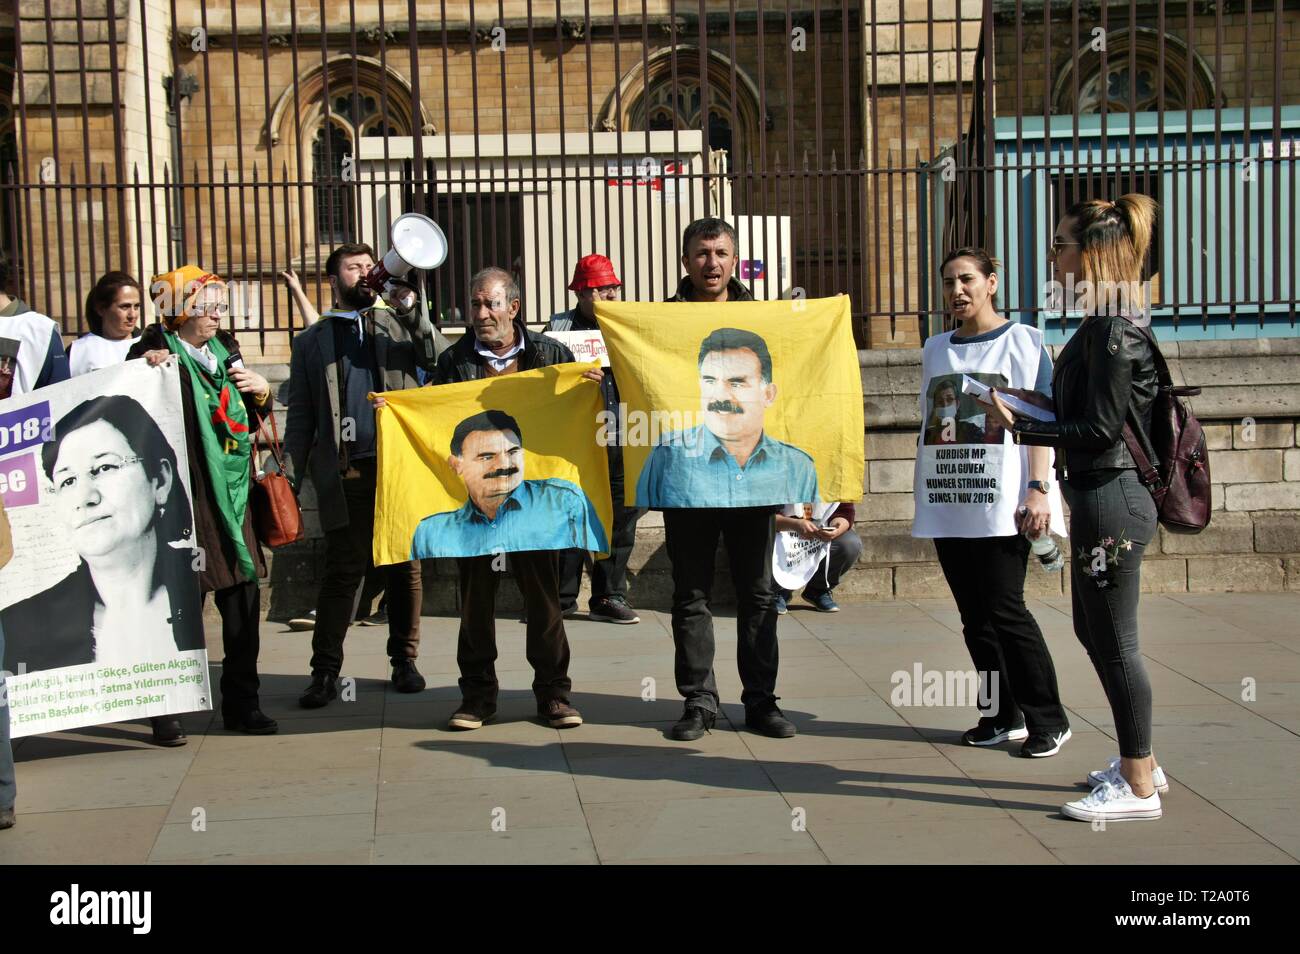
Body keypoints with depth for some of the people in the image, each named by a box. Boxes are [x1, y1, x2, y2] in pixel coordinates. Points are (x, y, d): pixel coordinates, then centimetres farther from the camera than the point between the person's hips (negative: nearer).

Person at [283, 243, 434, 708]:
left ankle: (404, 661, 16)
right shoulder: (312, 340, 15)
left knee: (406, 567, 5)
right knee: (343, 569, -3)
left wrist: (408, 305, -9)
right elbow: (300, 416, 12)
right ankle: (325, 670, 3)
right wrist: (290, 475, 3)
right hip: (345, 473, -1)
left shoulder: (398, 323, 14)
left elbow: (437, 358, -4)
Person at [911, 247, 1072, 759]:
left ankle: (1048, 720, 1)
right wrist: (922, 494, 15)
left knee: (1004, 609, -9)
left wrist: (1038, 489, -13)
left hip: (1001, 501, -5)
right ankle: (1001, 715, 16)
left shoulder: (1023, 341, 1)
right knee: (974, 616, 6)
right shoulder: (937, 349, 15)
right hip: (948, 502, 5)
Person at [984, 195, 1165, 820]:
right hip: (1101, 494, 11)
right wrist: (1029, 414, 9)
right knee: (1094, 630, 19)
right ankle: (1141, 762, 32)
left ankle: (1138, 788, 11)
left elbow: (1101, 430, -21)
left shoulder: (1113, 330, -18)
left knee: (1114, 641, -1)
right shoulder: (1104, 324, 12)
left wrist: (1021, 429, -16)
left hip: (1111, 499, -11)